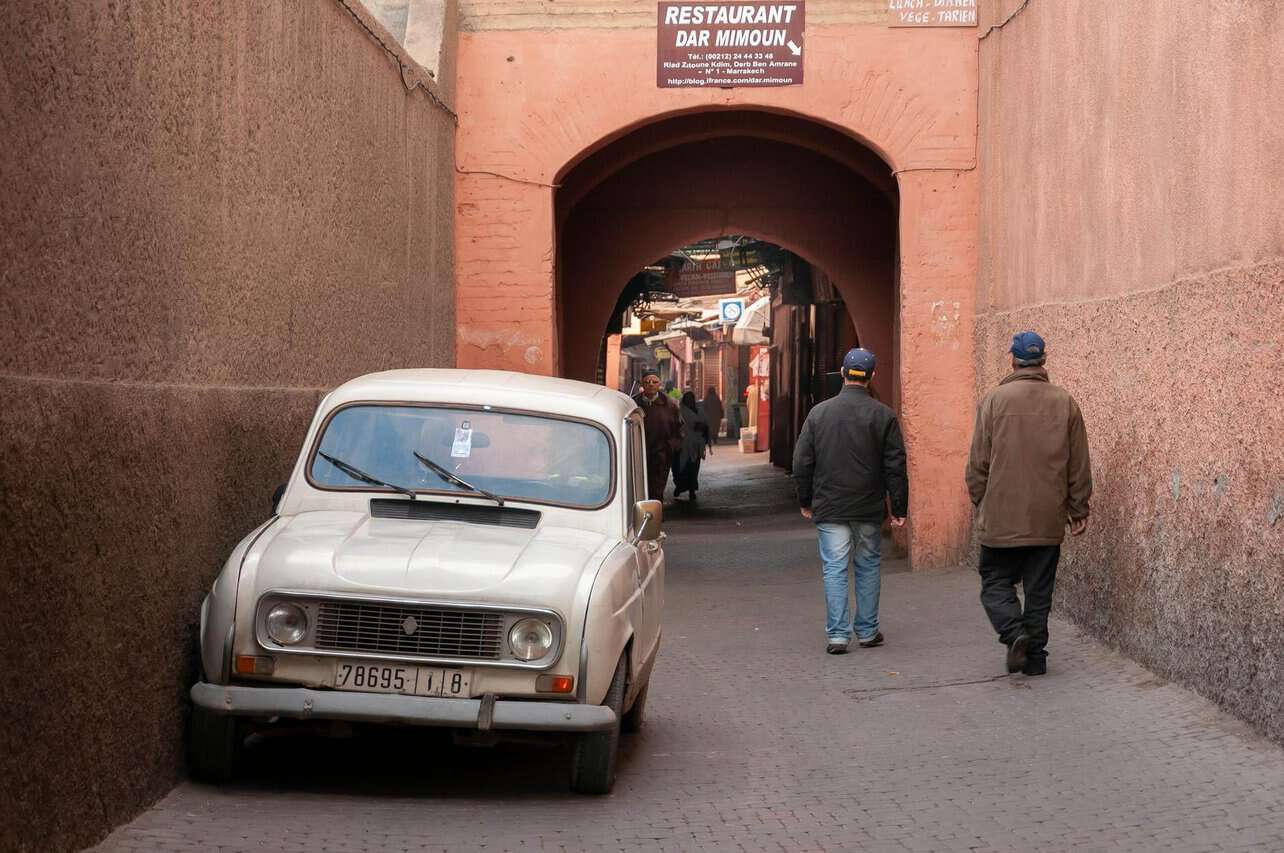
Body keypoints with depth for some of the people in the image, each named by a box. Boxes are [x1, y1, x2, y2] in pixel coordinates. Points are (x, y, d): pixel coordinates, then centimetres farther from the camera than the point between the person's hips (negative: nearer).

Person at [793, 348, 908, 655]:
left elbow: (802, 463, 4)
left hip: (829, 509, 0)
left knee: (835, 569, 1)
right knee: (868, 567, 13)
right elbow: (896, 466, -4)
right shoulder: (883, 415, -5)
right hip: (869, 509, 0)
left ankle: (837, 634, -4)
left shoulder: (818, 413, 0)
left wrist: (805, 501, 15)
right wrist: (899, 508, 2)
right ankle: (867, 631, 18)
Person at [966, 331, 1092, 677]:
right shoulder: (1065, 402, 1)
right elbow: (1080, 465, 6)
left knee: (996, 581, 8)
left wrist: (980, 501, 11)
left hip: (1002, 515, -2)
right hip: (1048, 518, 2)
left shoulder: (994, 400, -6)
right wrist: (1079, 509, 15)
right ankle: (1035, 654, 13)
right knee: (1039, 589, 11)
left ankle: (1014, 632, -14)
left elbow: (979, 461, -3)